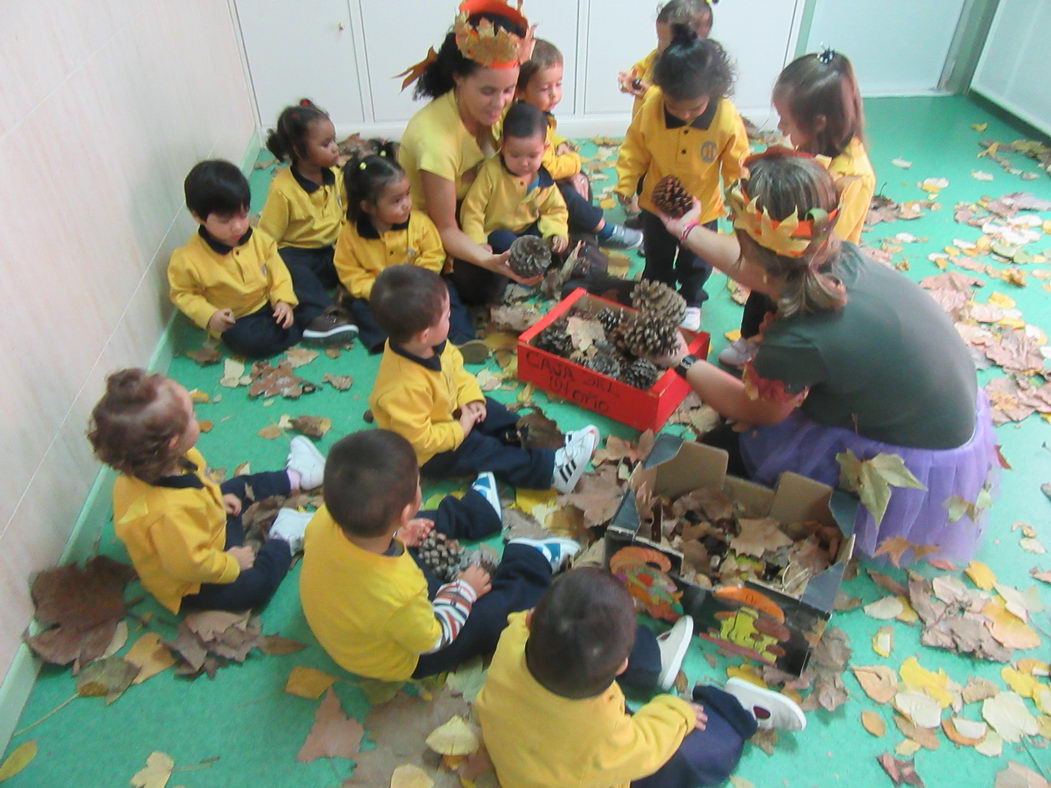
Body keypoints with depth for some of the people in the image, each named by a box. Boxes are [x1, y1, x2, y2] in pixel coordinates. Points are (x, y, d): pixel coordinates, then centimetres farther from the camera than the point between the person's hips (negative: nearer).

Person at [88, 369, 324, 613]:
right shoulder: (168, 513, -47)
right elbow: (191, 566, -37)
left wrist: (217, 498, 2)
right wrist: (232, 563, -21)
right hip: (191, 588, -9)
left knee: (240, 487, 20)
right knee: (256, 582, -24)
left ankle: (294, 477, 43)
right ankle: (286, 537, 2)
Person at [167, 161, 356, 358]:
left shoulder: (260, 239, -10)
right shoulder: (188, 259, -19)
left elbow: (278, 273, -1)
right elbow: (182, 294, -9)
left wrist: (284, 300, -17)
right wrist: (209, 315, -24)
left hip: (270, 304, 4)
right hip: (236, 322, -3)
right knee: (245, 340, -31)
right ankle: (306, 328, -20)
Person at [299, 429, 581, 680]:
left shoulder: (324, 519, -30)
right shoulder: (401, 594, -45)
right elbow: (432, 639, -22)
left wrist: (396, 536, -6)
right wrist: (464, 590, -9)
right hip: (398, 662, -6)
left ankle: (479, 509, 45)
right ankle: (535, 561, 31)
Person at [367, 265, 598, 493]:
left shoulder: (431, 345, -19)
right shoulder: (404, 388, -42)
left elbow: (455, 368, 2)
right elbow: (419, 439, -32)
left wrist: (471, 397, -10)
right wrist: (460, 430, -20)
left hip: (451, 409, 8)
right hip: (430, 454, -8)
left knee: (496, 413, 5)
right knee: (483, 451, -12)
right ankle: (549, 470, -9)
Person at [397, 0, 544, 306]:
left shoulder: (488, 107, -15)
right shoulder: (435, 138, -36)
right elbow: (446, 229, -28)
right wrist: (493, 261, -45)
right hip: (426, 229, -6)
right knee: (485, 285, -26)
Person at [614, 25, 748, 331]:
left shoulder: (727, 119, -26)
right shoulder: (650, 107, -24)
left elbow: (737, 165, -12)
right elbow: (634, 149, -10)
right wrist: (626, 184, -14)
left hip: (702, 209, -1)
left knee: (696, 263, 22)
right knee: (657, 260, 24)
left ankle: (691, 301, 49)